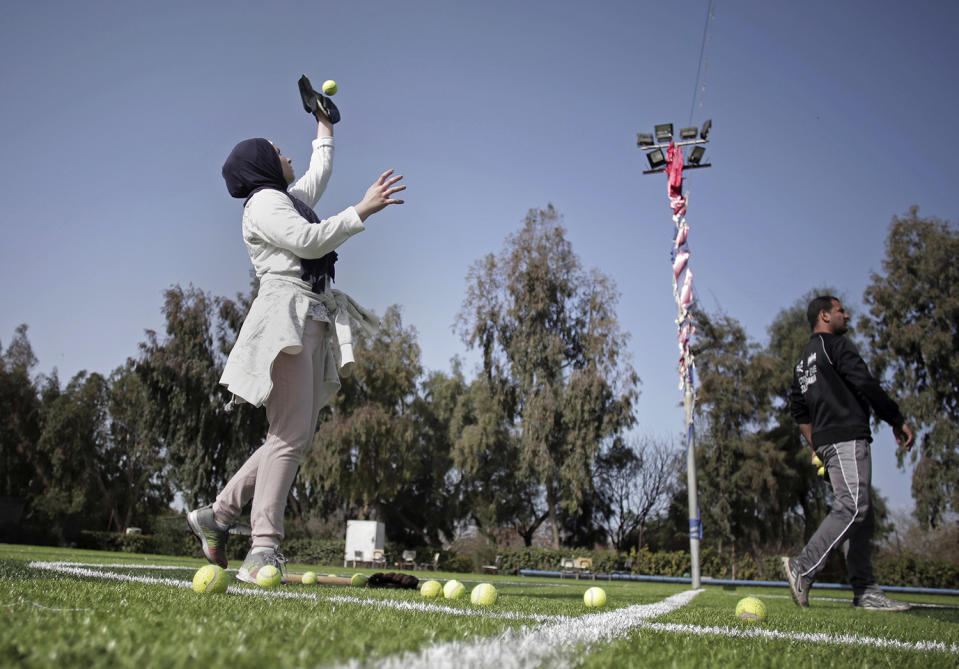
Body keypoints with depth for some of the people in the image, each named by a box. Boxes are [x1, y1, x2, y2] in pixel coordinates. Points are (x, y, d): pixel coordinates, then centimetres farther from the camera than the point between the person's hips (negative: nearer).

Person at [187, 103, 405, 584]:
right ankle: (263, 549, -18)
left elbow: (319, 174, 47)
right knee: (291, 435, -17)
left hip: (312, 323, 10)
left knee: (296, 437, 4)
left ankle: (217, 514, 12)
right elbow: (311, 240, -15)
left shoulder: (290, 198, 29)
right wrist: (361, 211, -14)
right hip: (286, 315, -10)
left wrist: (325, 129, 56)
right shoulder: (264, 202, 1)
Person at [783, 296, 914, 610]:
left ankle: (865, 590, 2)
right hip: (847, 437, -10)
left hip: (826, 442, 10)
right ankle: (803, 567, -21)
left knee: (861, 514, 6)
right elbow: (865, 384, -12)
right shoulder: (836, 344, -1)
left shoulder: (804, 360, 25)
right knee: (852, 507, -16)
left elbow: (797, 407, 23)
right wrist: (897, 421, -6)